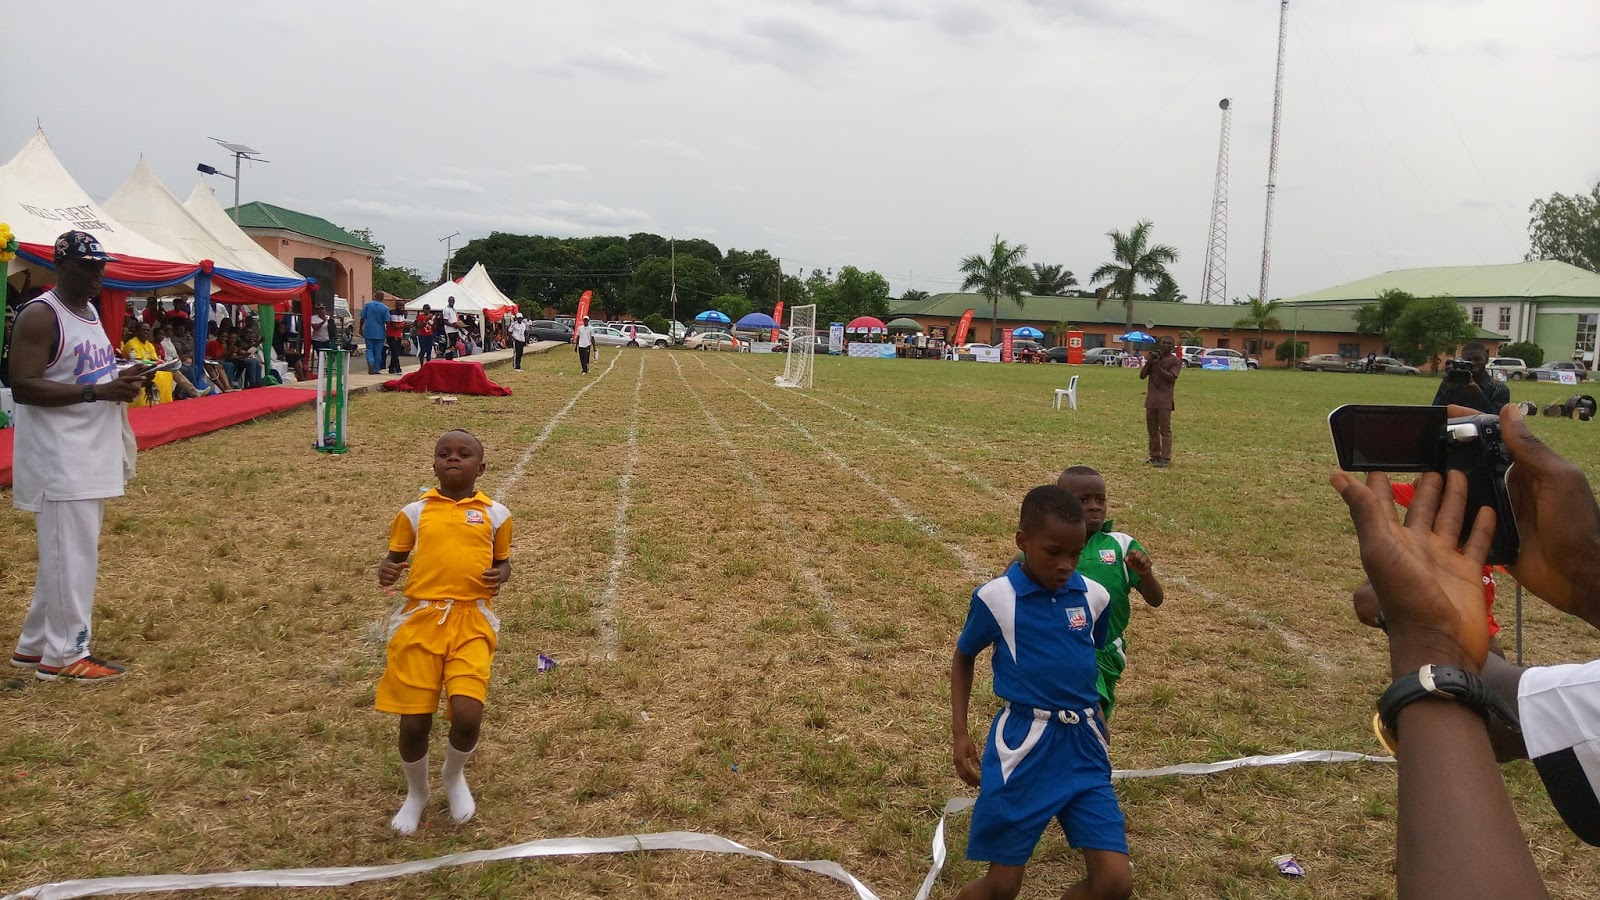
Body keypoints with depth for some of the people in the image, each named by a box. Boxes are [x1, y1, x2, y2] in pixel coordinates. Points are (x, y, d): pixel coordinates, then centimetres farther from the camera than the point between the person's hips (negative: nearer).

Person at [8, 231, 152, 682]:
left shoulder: (91, 312, 15)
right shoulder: (39, 316, -14)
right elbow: (22, 386, -21)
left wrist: (124, 380, 4)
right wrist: (99, 391, -26)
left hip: (93, 455, 9)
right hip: (60, 459, -9)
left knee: (64, 553, 15)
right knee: (71, 554, -4)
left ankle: (35, 645, 27)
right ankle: (64, 655, 7)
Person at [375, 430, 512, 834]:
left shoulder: (494, 513, 8)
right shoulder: (415, 512, 8)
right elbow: (395, 555, 18)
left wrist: (501, 574, -3)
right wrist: (385, 570, -5)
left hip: (471, 622, -1)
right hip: (420, 619, 1)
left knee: (467, 716, -16)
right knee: (413, 722, 0)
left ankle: (454, 776, 21)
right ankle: (416, 792, 33)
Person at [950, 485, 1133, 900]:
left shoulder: (1094, 597, -1)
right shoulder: (995, 598, -10)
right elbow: (963, 658, 6)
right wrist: (959, 733, 1)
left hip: (1083, 745, 4)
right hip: (1023, 746, -3)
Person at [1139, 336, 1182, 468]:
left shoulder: (1176, 361, -2)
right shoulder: (1154, 357, 13)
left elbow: (1172, 378, -14)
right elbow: (1142, 375, 7)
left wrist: (1158, 367, -18)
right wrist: (1148, 363, -7)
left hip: (1165, 401, -6)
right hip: (1151, 399, 6)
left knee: (1165, 430, -7)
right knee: (1152, 429, 9)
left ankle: (1166, 458, -9)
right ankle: (1154, 456, 16)